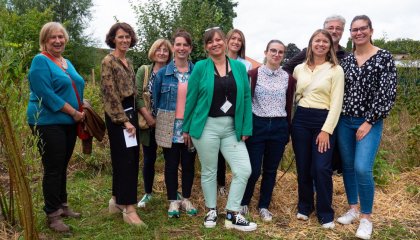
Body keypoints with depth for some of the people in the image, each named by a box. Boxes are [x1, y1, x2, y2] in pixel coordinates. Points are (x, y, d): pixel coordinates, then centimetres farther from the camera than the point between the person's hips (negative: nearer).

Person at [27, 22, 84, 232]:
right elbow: (47, 94, -19)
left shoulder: (67, 63, 15)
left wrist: (80, 113, 8)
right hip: (49, 123, -7)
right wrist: (74, 113, -16)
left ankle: (62, 206, 28)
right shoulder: (40, 61, -9)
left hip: (69, 123, 7)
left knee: (62, 167, 15)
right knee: (53, 169, -3)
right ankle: (52, 215, 8)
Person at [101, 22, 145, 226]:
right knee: (125, 160, -7)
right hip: (117, 116, -9)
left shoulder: (128, 62, 15)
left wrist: (132, 117, 14)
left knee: (131, 159, 12)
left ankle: (117, 200, 25)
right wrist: (124, 121, -17)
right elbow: (111, 95, -16)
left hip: (130, 112, 9)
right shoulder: (108, 61, -10)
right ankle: (128, 209, 0)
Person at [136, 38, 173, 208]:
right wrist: (149, 118, -13)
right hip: (149, 123, 0)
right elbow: (138, 96, -4)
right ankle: (148, 194, 25)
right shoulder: (143, 71, 2)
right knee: (149, 159, 9)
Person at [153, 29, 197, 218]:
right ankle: (173, 201, 22)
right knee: (171, 164, 8)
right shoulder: (163, 73, 1)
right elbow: (156, 100, 7)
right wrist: (158, 121, 5)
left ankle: (186, 199, 26)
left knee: (188, 164, 10)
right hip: (169, 128, 0)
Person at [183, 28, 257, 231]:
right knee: (209, 171, 10)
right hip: (207, 126, -2)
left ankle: (232, 215, 14)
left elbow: (246, 98, 5)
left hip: (232, 128, 3)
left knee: (244, 170, -3)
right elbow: (191, 98, 0)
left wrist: (246, 128, 1)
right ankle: (211, 210, 30)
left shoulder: (239, 67, 5)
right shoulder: (201, 67, -2)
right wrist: (186, 128, 1)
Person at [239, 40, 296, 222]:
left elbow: (289, 106, 9)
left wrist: (288, 131, 10)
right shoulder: (253, 74, -4)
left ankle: (264, 206, 27)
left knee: (271, 170, 11)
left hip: (279, 127, 3)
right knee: (253, 169, 0)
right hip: (257, 125, -3)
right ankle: (243, 202, 24)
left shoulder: (288, 79, 5)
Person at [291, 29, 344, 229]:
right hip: (300, 120, 4)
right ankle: (304, 206, 27)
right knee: (303, 167, 10)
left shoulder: (336, 70, -2)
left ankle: (325, 213, 12)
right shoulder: (299, 69, 9)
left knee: (322, 169, -6)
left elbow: (336, 103, -7)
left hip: (323, 120, -3)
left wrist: (326, 130, -13)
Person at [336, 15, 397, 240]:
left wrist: (369, 122, -13)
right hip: (345, 121, 5)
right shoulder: (346, 60, 8)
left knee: (362, 169, -14)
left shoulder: (384, 57, -5)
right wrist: (336, 118, 2)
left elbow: (387, 94, -10)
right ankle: (353, 208, 27)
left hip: (370, 122, -4)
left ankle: (366, 217, 5)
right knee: (347, 166, 10)